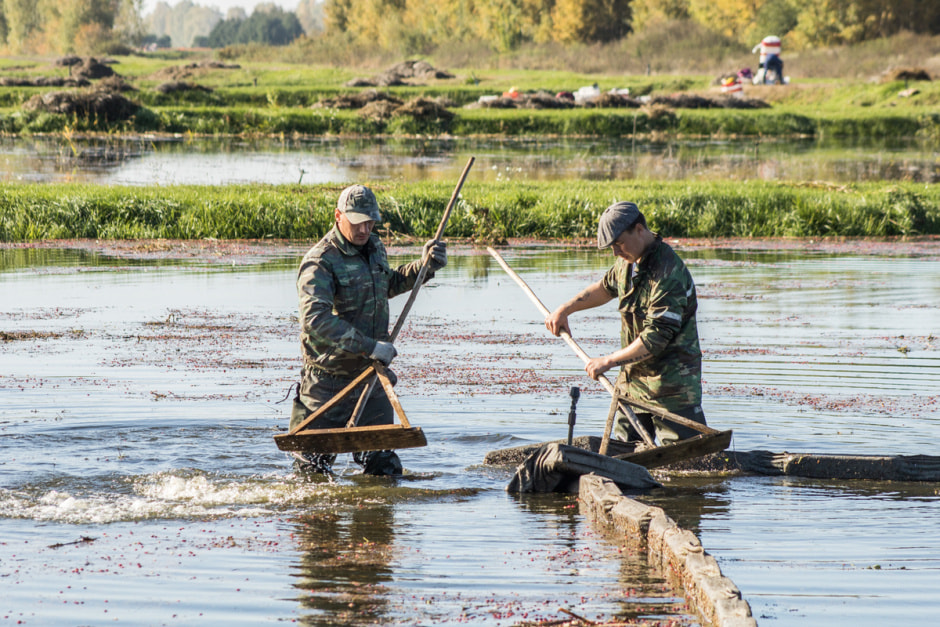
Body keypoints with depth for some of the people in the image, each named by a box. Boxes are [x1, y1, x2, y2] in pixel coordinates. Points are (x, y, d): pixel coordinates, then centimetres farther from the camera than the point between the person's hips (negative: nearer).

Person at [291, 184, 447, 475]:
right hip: (330, 382, -6)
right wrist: (369, 346, -35)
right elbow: (316, 320, -32)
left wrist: (425, 266, 16)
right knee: (314, 473, 5)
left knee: (385, 468, 6)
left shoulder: (374, 247, 8)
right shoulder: (320, 262, -17)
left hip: (371, 376, 6)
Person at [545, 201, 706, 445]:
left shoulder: (669, 273, -23)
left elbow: (656, 339, -26)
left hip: (671, 383, -9)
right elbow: (606, 288, 29)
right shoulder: (629, 261, 6)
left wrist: (609, 361, -20)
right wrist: (565, 309, 21)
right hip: (633, 378, 9)